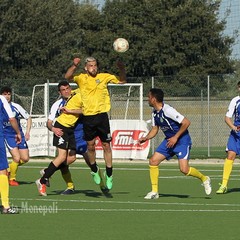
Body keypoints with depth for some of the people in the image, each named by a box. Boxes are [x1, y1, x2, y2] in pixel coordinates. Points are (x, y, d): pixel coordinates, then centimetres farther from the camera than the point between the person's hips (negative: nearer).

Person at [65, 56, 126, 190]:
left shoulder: (104, 77, 5)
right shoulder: (81, 78, 3)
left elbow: (122, 81, 10)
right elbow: (67, 77, -11)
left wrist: (122, 69, -8)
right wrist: (75, 66, -26)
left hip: (102, 115, 0)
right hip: (88, 117, 0)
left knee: (106, 145, -1)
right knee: (91, 146, 6)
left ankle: (109, 174, 8)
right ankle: (94, 170, 29)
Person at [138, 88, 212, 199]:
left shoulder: (167, 110, -24)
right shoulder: (155, 112, 3)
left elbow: (186, 122, -24)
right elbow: (155, 129, 15)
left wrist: (175, 137, -21)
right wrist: (146, 138, -4)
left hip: (182, 140, -8)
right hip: (169, 140, 8)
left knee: (184, 169, -19)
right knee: (153, 161, -3)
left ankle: (204, 179, 9)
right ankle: (154, 192, 4)